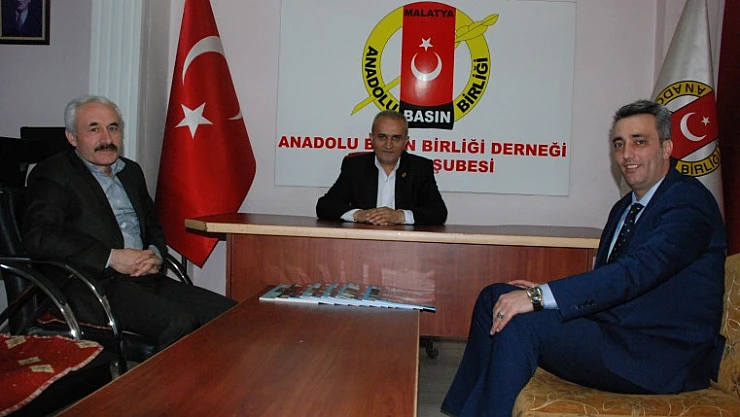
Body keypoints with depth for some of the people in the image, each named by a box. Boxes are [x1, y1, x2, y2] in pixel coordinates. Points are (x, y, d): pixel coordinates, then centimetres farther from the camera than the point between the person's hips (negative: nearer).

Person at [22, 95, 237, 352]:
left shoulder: (131, 171, 23)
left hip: (144, 277, 7)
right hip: (93, 285, -7)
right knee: (179, 322, -30)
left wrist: (154, 253, 2)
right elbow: (37, 237, -13)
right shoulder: (53, 174, 1)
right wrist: (111, 257, -17)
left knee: (226, 312, -11)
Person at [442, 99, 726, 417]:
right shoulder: (625, 208, 17)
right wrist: (541, 292, -2)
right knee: (494, 297, 0)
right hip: (614, 329, 9)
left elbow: (637, 271, -27)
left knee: (520, 326, -27)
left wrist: (540, 296, -30)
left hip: (663, 356, -9)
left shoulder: (689, 201, -12)